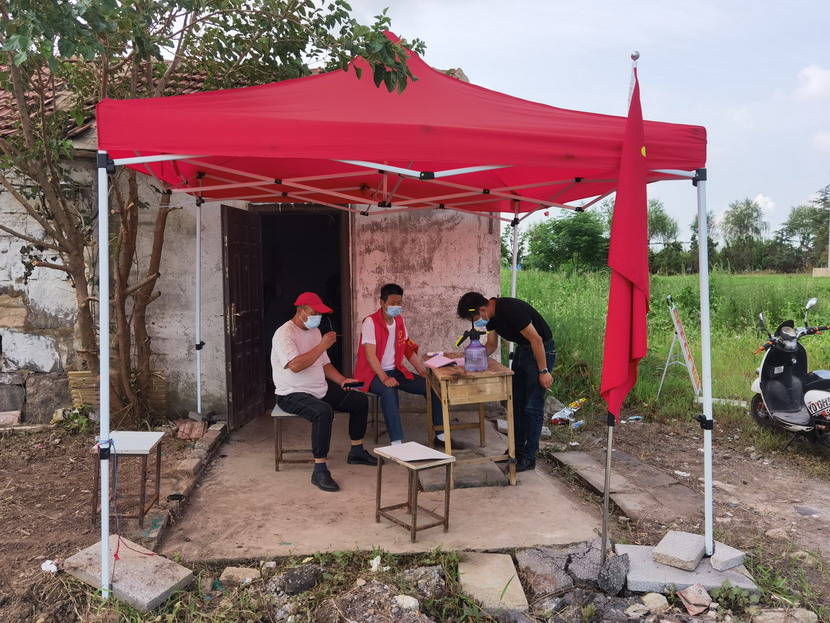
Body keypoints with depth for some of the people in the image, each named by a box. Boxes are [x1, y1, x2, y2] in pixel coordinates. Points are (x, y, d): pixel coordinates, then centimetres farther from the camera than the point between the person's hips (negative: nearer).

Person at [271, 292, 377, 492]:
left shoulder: (314, 331, 10)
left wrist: (342, 380, 0)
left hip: (321, 389, 9)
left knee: (360, 400, 6)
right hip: (293, 394, -9)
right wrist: (322, 345, -27)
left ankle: (356, 452, 20)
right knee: (323, 412, -37)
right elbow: (295, 365, -33)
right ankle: (319, 471, -28)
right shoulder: (284, 334, -18)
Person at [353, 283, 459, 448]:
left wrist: (423, 372, 1)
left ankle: (441, 436, 2)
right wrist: (384, 378, -35)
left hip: (395, 371, 7)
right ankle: (396, 443, -37)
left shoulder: (399, 320, 8)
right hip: (372, 374, -7)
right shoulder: (370, 322, -15)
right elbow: (370, 354, -22)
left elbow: (408, 349, 12)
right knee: (389, 391, -39)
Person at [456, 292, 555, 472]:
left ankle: (529, 458, 4)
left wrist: (543, 371, -21)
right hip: (522, 350, 9)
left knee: (532, 406, -4)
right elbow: (491, 344, 10)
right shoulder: (491, 314, -1)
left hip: (541, 350, -9)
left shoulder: (510, 309, -29)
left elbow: (536, 339, -26)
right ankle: (517, 450, 22)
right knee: (517, 403, 12)